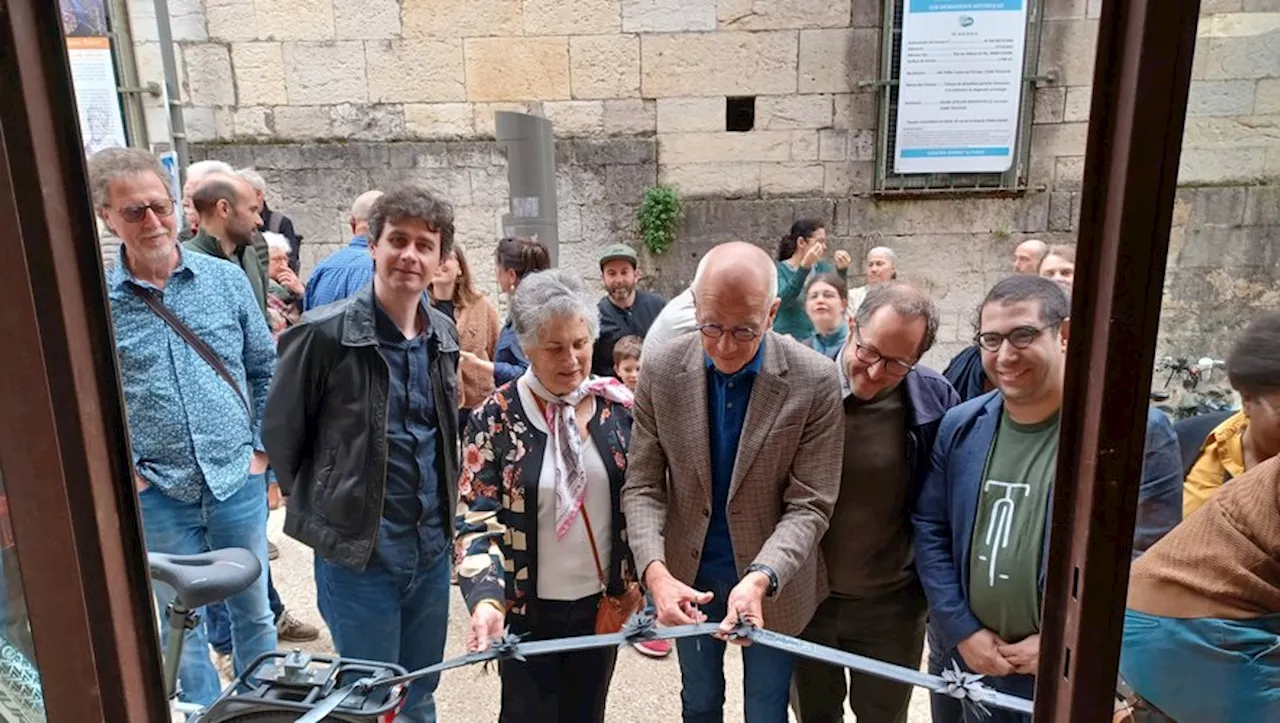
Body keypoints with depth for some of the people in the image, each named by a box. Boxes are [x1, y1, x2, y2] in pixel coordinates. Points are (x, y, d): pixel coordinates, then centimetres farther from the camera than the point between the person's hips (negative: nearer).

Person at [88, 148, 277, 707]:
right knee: (180, 629, 13)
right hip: (157, 497, -1)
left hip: (238, 484, 2)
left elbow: (265, 368, 7)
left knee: (253, 614, 17)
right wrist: (120, 469, -4)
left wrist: (262, 448, 3)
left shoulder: (226, 279, -1)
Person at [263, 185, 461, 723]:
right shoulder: (324, 333, -15)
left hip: (432, 545, 5)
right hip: (356, 550, -5)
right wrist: (329, 506, 2)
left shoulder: (442, 333, 3)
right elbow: (281, 435, -6)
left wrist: (442, 513, 9)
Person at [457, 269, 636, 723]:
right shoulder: (496, 419, -13)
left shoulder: (619, 405, -5)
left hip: (601, 602, 3)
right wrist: (486, 599, -29)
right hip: (529, 610, -2)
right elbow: (477, 518, -15)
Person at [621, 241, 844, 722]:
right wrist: (655, 571, -26)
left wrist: (762, 577, -33)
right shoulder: (661, 370, -13)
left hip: (775, 583, -2)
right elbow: (643, 486, -10)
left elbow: (809, 505, -17)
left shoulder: (814, 381, -19)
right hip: (687, 575, 2)